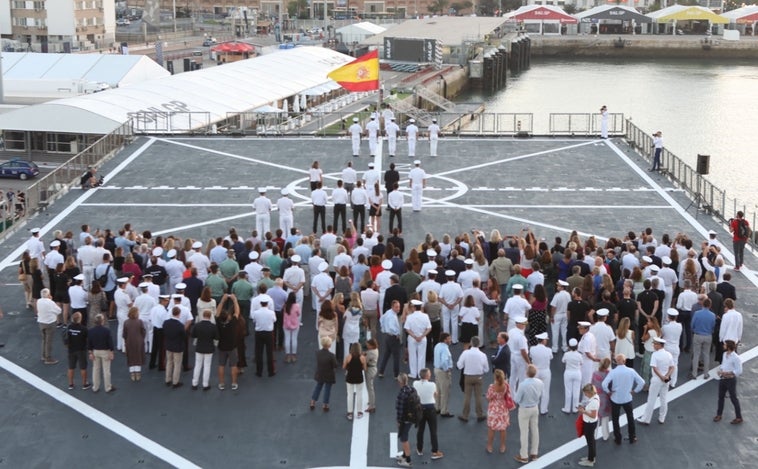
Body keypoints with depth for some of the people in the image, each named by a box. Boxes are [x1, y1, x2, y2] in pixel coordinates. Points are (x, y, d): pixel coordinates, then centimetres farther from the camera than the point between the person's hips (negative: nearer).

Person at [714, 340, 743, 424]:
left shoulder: (736, 358, -22)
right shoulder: (725, 354, 3)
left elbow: (739, 371, -21)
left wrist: (726, 373, -23)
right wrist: (720, 370, -3)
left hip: (731, 380, -7)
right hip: (722, 379, 7)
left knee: (733, 398, 3)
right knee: (721, 397, 16)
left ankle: (739, 418, 15)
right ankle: (719, 415, 30)